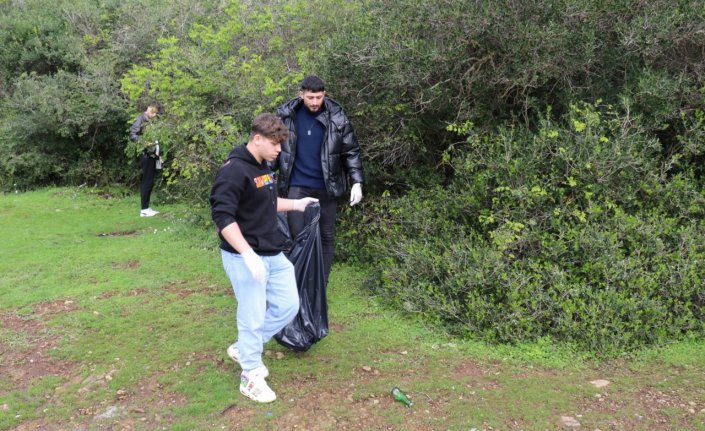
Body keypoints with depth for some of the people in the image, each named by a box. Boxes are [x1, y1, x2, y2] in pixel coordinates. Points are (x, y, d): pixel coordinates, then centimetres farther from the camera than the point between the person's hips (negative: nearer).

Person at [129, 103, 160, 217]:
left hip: (152, 154, 8)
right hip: (146, 154, -8)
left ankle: (146, 207, 18)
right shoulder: (141, 119, -7)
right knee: (147, 182, -6)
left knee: (150, 182, 11)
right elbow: (132, 134, -17)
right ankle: (144, 209, -2)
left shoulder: (151, 122, 17)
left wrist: (158, 154, 13)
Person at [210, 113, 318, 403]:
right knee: (253, 317, 2)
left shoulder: (263, 167, 10)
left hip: (274, 254, 9)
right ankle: (251, 376, 21)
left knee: (288, 306, 13)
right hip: (245, 257, -9)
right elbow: (222, 217, -24)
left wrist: (295, 204, 15)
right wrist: (248, 254, -28)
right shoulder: (234, 171, -19)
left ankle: (243, 349, 31)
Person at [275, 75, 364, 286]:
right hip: (297, 186, 0)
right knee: (297, 234, 0)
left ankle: (321, 285, 20)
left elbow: (351, 151, 0)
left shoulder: (337, 117, -6)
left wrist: (357, 182, -7)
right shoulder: (286, 115, -3)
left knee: (326, 236, 8)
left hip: (327, 186, 0)